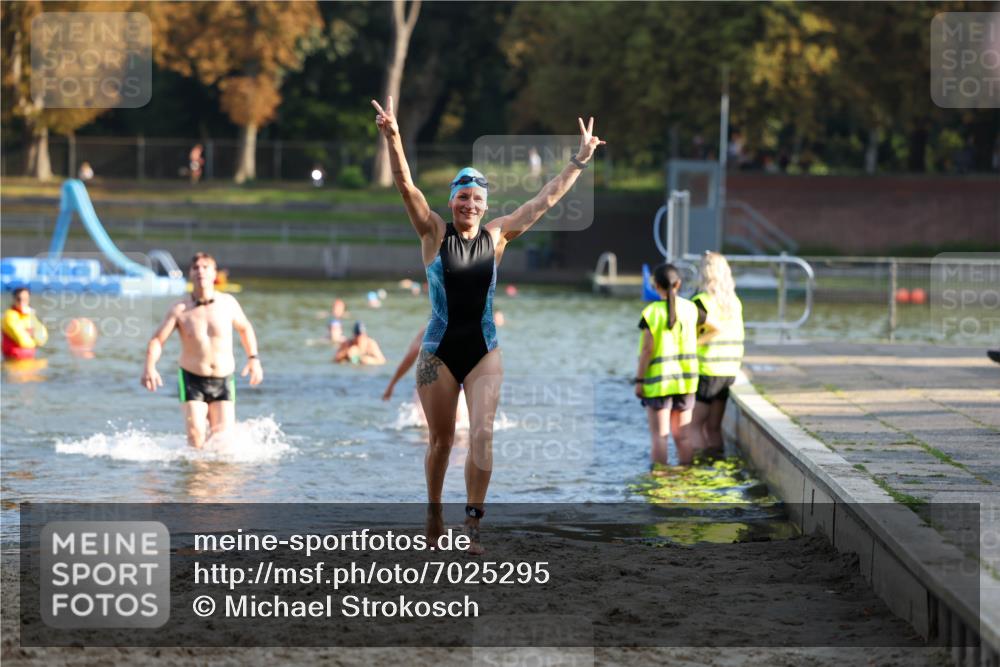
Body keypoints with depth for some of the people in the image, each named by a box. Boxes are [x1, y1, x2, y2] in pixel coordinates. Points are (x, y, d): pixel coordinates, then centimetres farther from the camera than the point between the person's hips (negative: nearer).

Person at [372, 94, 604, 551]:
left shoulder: (497, 236, 3)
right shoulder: (434, 233, -4)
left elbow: (545, 199, 7)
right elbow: (405, 185, -15)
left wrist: (580, 161, 6)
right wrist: (392, 137, -29)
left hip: (484, 352, 1)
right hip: (438, 353, -1)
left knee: (482, 433, -13)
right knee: (440, 439, 9)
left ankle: (473, 522, -13)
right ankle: (434, 513, 30)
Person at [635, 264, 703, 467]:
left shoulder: (651, 313, -13)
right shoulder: (690, 309, 0)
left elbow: (647, 349, -13)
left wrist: (639, 380, -8)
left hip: (658, 381, -4)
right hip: (686, 380, 4)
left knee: (659, 436, 1)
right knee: (683, 436, 10)